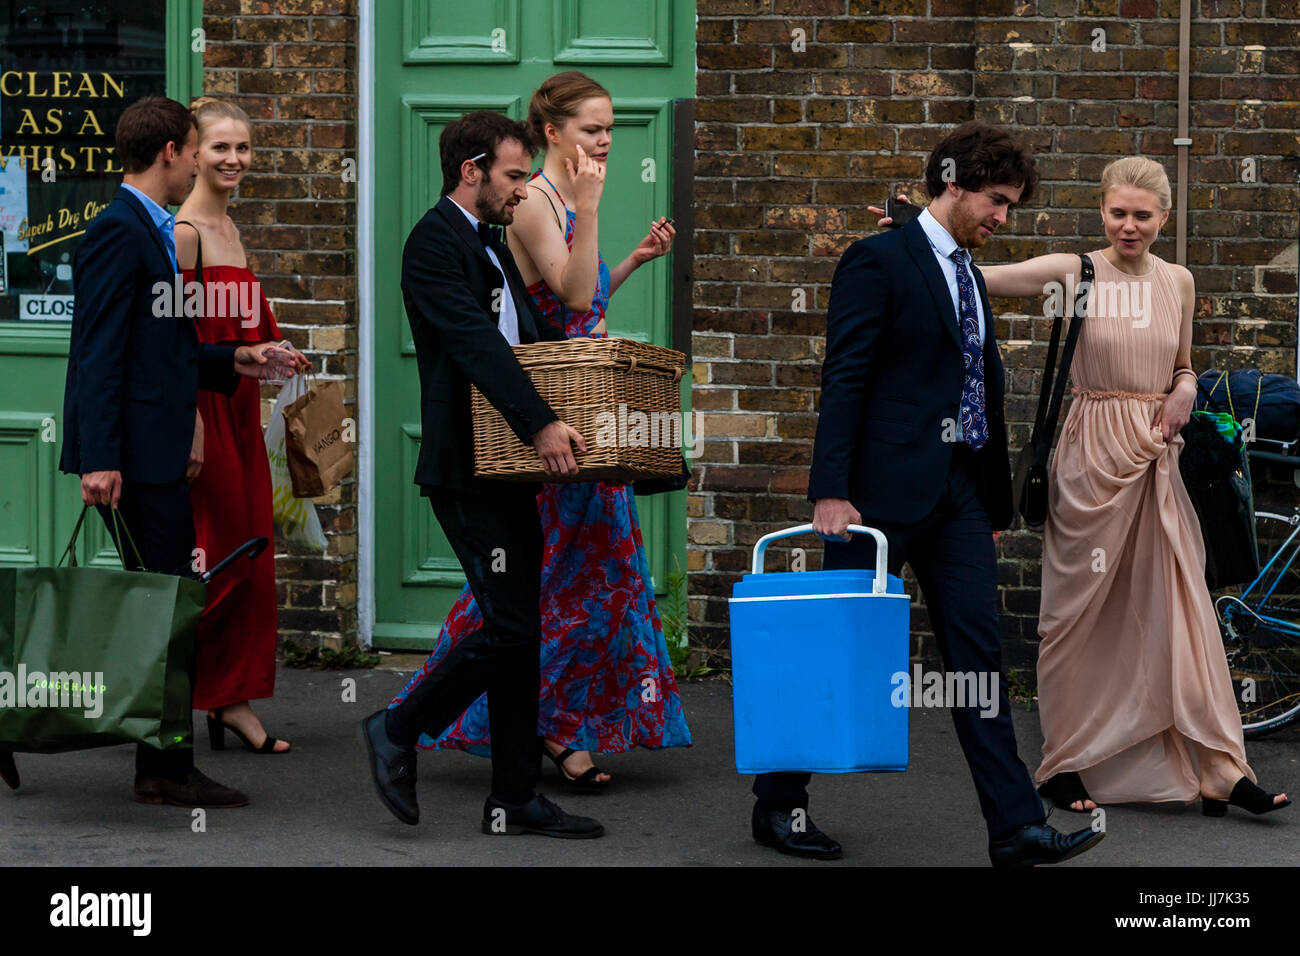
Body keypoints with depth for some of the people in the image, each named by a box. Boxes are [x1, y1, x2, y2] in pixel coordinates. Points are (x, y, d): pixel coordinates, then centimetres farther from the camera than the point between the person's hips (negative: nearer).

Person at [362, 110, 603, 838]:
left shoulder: (492, 246, 20)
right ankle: (400, 731, 5)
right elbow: (476, 342, -24)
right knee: (513, 626, -12)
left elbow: (537, 333, 25)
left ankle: (516, 799, 12)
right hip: (468, 470, -10)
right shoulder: (436, 242, -11)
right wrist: (539, 423, -33)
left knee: (519, 630, 9)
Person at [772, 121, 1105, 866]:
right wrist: (831, 490, -20)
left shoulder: (969, 278, 18)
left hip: (959, 492, 7)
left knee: (979, 653, 1)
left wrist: (996, 500, 19)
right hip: (886, 488, -7)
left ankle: (1017, 829, -2)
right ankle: (779, 804, 16)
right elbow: (844, 380, -13)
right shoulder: (879, 262, -7)